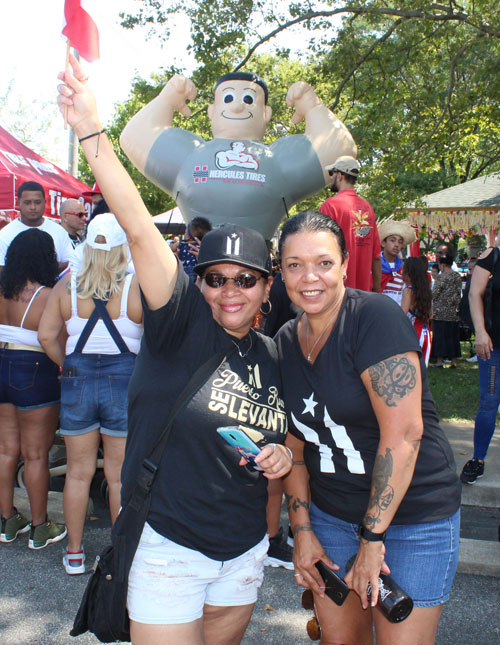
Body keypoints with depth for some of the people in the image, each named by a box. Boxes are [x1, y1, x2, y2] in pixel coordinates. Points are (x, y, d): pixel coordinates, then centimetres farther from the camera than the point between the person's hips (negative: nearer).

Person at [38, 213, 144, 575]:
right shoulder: (137, 287, -10)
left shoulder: (68, 286, -1)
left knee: (79, 471, 15)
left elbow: (46, 335, 0)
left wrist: (67, 365, 12)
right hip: (125, 379, -2)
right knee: (119, 475, 10)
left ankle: (74, 553, 28)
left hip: (78, 379, 3)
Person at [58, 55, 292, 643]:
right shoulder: (183, 323, -14)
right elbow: (138, 229, -24)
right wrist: (90, 132, -30)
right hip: (166, 546, -5)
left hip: (244, 551, 5)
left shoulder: (274, 357, 2)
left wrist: (282, 456, -6)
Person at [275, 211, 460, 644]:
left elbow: (403, 433, -23)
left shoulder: (375, 317, -19)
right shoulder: (286, 342, 2)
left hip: (413, 517, -5)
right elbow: (295, 443, 8)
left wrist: (372, 536, -17)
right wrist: (302, 528, 2)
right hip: (331, 514, 6)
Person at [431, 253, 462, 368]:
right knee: (453, 336, 9)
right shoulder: (458, 276, 6)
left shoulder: (441, 277, -12)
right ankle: (453, 361, 11)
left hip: (441, 312, -5)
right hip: (454, 312, 6)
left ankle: (439, 360, 1)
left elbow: (434, 294, -9)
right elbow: (458, 293, 8)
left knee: (440, 335, 0)